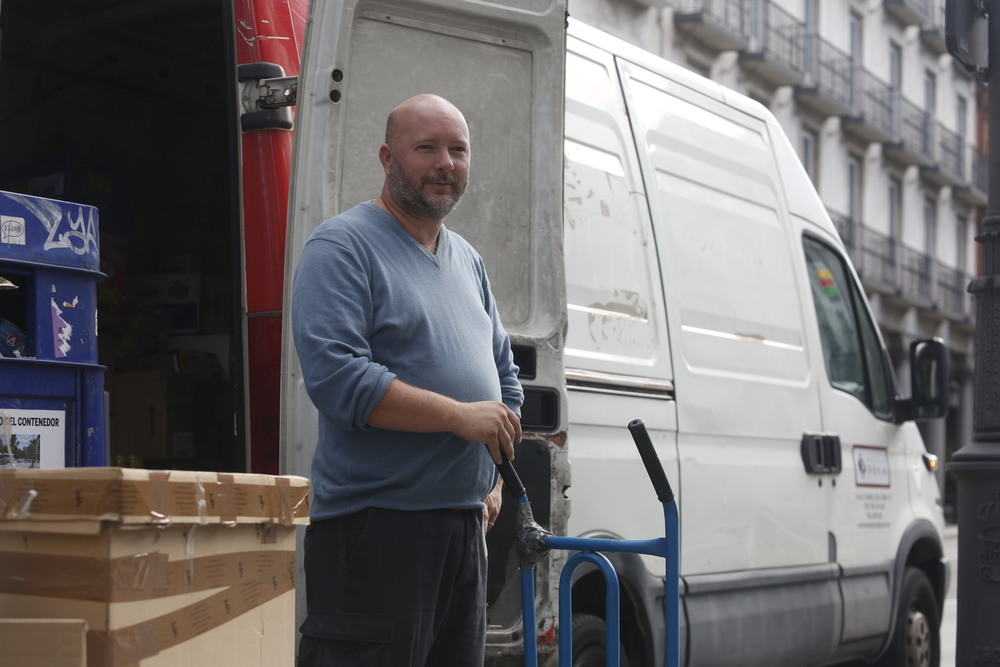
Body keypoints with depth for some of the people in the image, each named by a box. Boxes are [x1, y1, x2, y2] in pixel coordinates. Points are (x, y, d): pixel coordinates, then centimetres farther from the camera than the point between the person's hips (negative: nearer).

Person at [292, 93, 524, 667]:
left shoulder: (468, 261, 19)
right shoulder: (343, 248, -8)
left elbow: (504, 376, 28)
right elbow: (335, 376, -20)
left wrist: (494, 480, 14)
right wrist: (459, 415, -20)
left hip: (465, 527, 8)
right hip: (374, 527, -8)